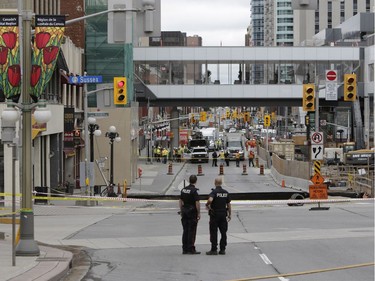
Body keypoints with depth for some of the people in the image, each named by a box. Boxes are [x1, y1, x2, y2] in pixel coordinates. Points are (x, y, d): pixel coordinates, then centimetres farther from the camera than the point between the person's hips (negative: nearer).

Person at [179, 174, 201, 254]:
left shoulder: (183, 190, 8)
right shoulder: (194, 190, -14)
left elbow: (180, 201, 13)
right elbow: (197, 203, -17)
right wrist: (199, 213, -9)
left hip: (184, 212, 7)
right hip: (192, 212, -7)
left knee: (185, 231, 9)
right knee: (192, 231, -3)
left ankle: (185, 249, 11)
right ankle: (191, 249, -3)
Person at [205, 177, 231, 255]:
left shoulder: (214, 192, -12)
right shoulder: (226, 192, 5)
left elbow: (210, 200, -31)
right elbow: (228, 205, 8)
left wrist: (207, 205, -10)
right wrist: (229, 215, 14)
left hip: (214, 214, -5)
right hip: (223, 214, 5)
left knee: (213, 233, 0)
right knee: (223, 232, 8)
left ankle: (214, 249, 0)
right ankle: (222, 249, 8)